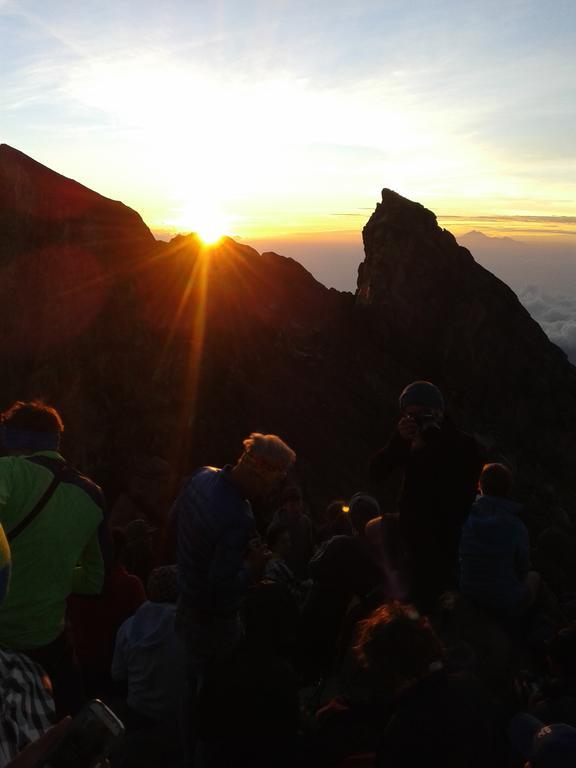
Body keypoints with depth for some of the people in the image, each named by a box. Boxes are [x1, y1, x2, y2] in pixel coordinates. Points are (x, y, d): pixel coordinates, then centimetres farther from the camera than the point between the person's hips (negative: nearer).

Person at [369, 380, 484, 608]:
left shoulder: (465, 446, -4)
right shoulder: (410, 441, 5)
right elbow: (376, 476, -5)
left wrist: (422, 452, -18)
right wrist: (398, 441, -18)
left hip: (449, 546, -3)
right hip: (415, 544, 3)